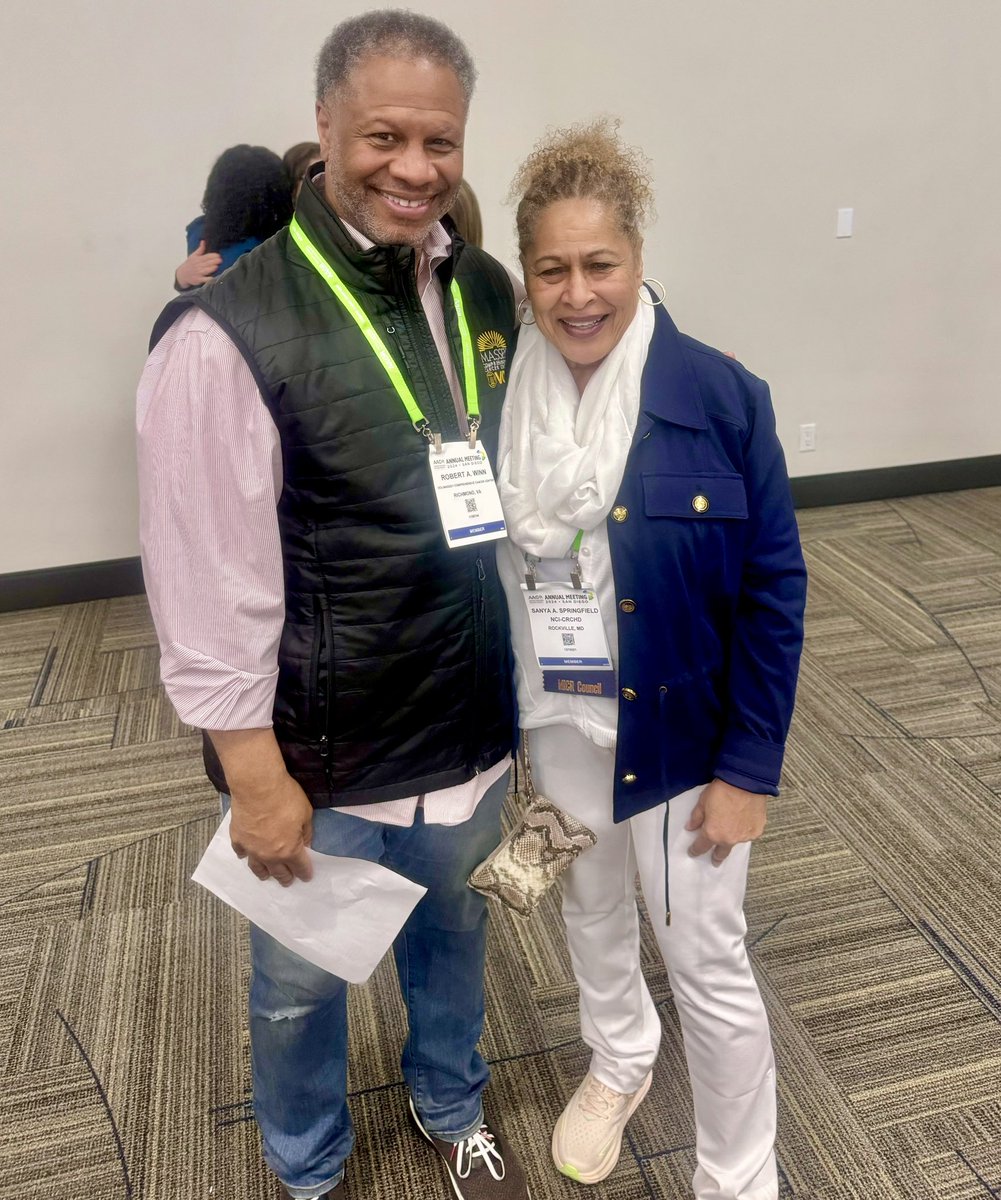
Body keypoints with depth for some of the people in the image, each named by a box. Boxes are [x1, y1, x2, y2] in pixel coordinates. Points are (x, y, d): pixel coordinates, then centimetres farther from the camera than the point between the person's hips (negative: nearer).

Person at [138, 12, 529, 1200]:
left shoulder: (485, 291, 0)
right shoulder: (230, 331, -19)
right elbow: (208, 585, -17)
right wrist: (256, 776, -13)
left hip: (467, 721, 5)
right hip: (321, 750, -4)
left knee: (452, 934, 27)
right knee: (302, 980, 20)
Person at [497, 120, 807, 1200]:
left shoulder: (721, 398, -16)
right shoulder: (499, 395, -10)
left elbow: (773, 591, -12)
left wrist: (749, 766, -11)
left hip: (681, 733, -3)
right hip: (556, 724, 3)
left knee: (707, 963, 10)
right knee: (590, 909, 25)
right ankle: (620, 1059, 56)